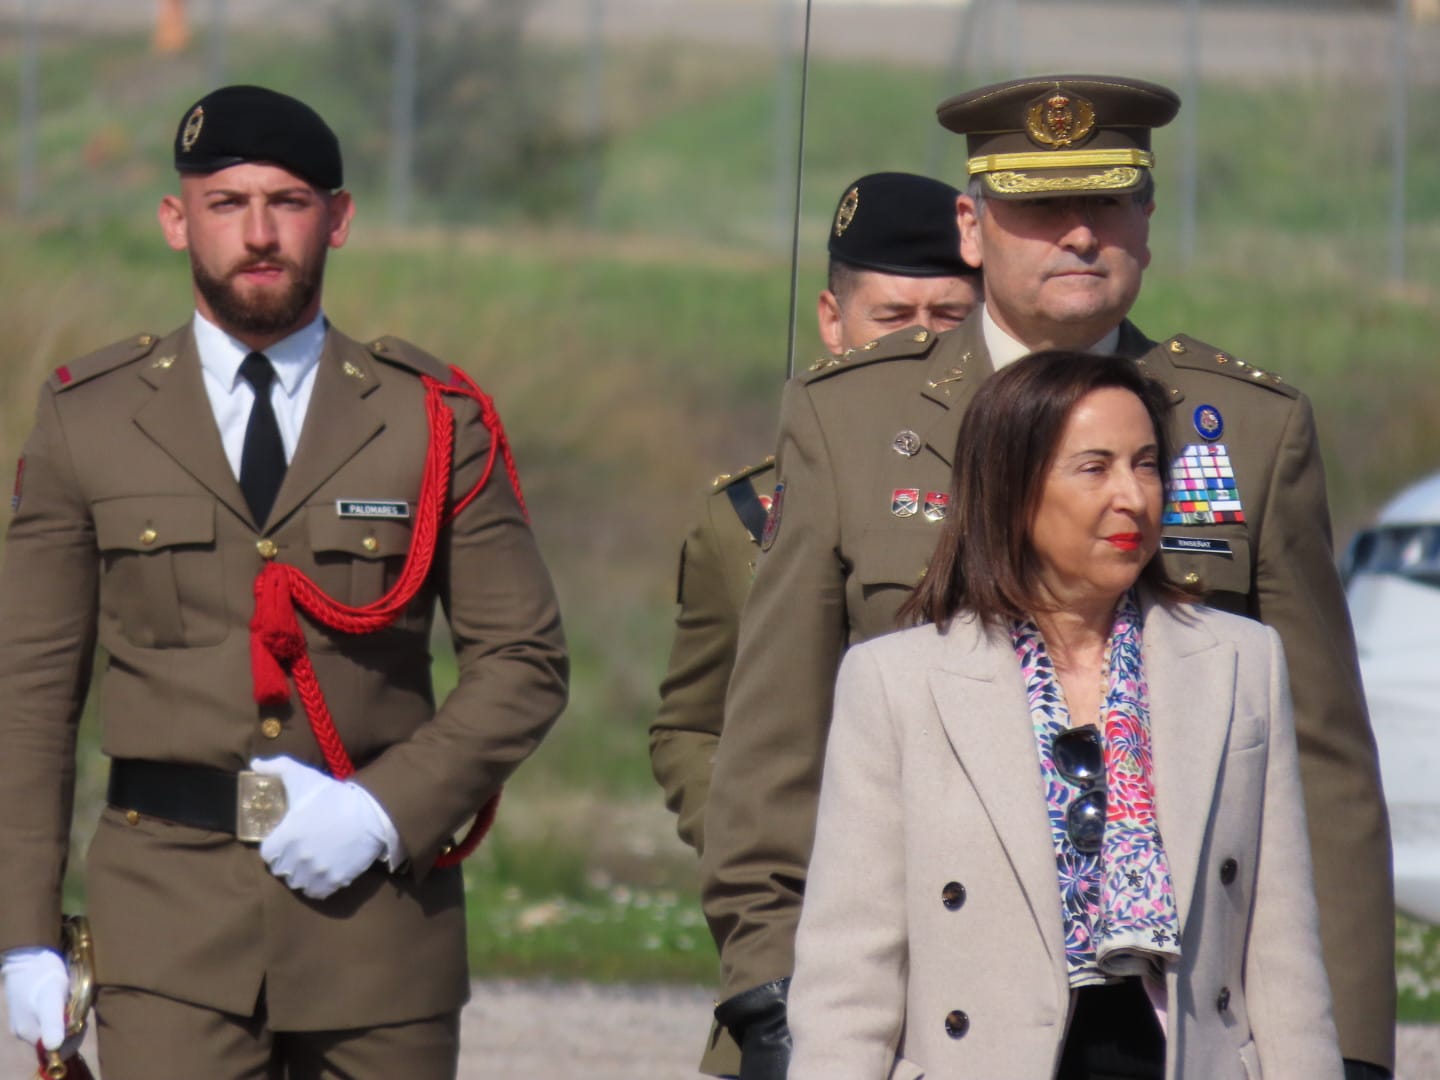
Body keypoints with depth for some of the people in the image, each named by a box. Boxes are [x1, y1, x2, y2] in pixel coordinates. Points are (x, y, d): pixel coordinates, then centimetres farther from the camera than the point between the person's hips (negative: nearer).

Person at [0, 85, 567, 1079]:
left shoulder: (435, 422, 6)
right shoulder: (88, 420, 6)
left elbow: (524, 664, 5)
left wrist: (384, 811, -10)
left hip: (377, 899, 1)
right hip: (171, 911, -1)